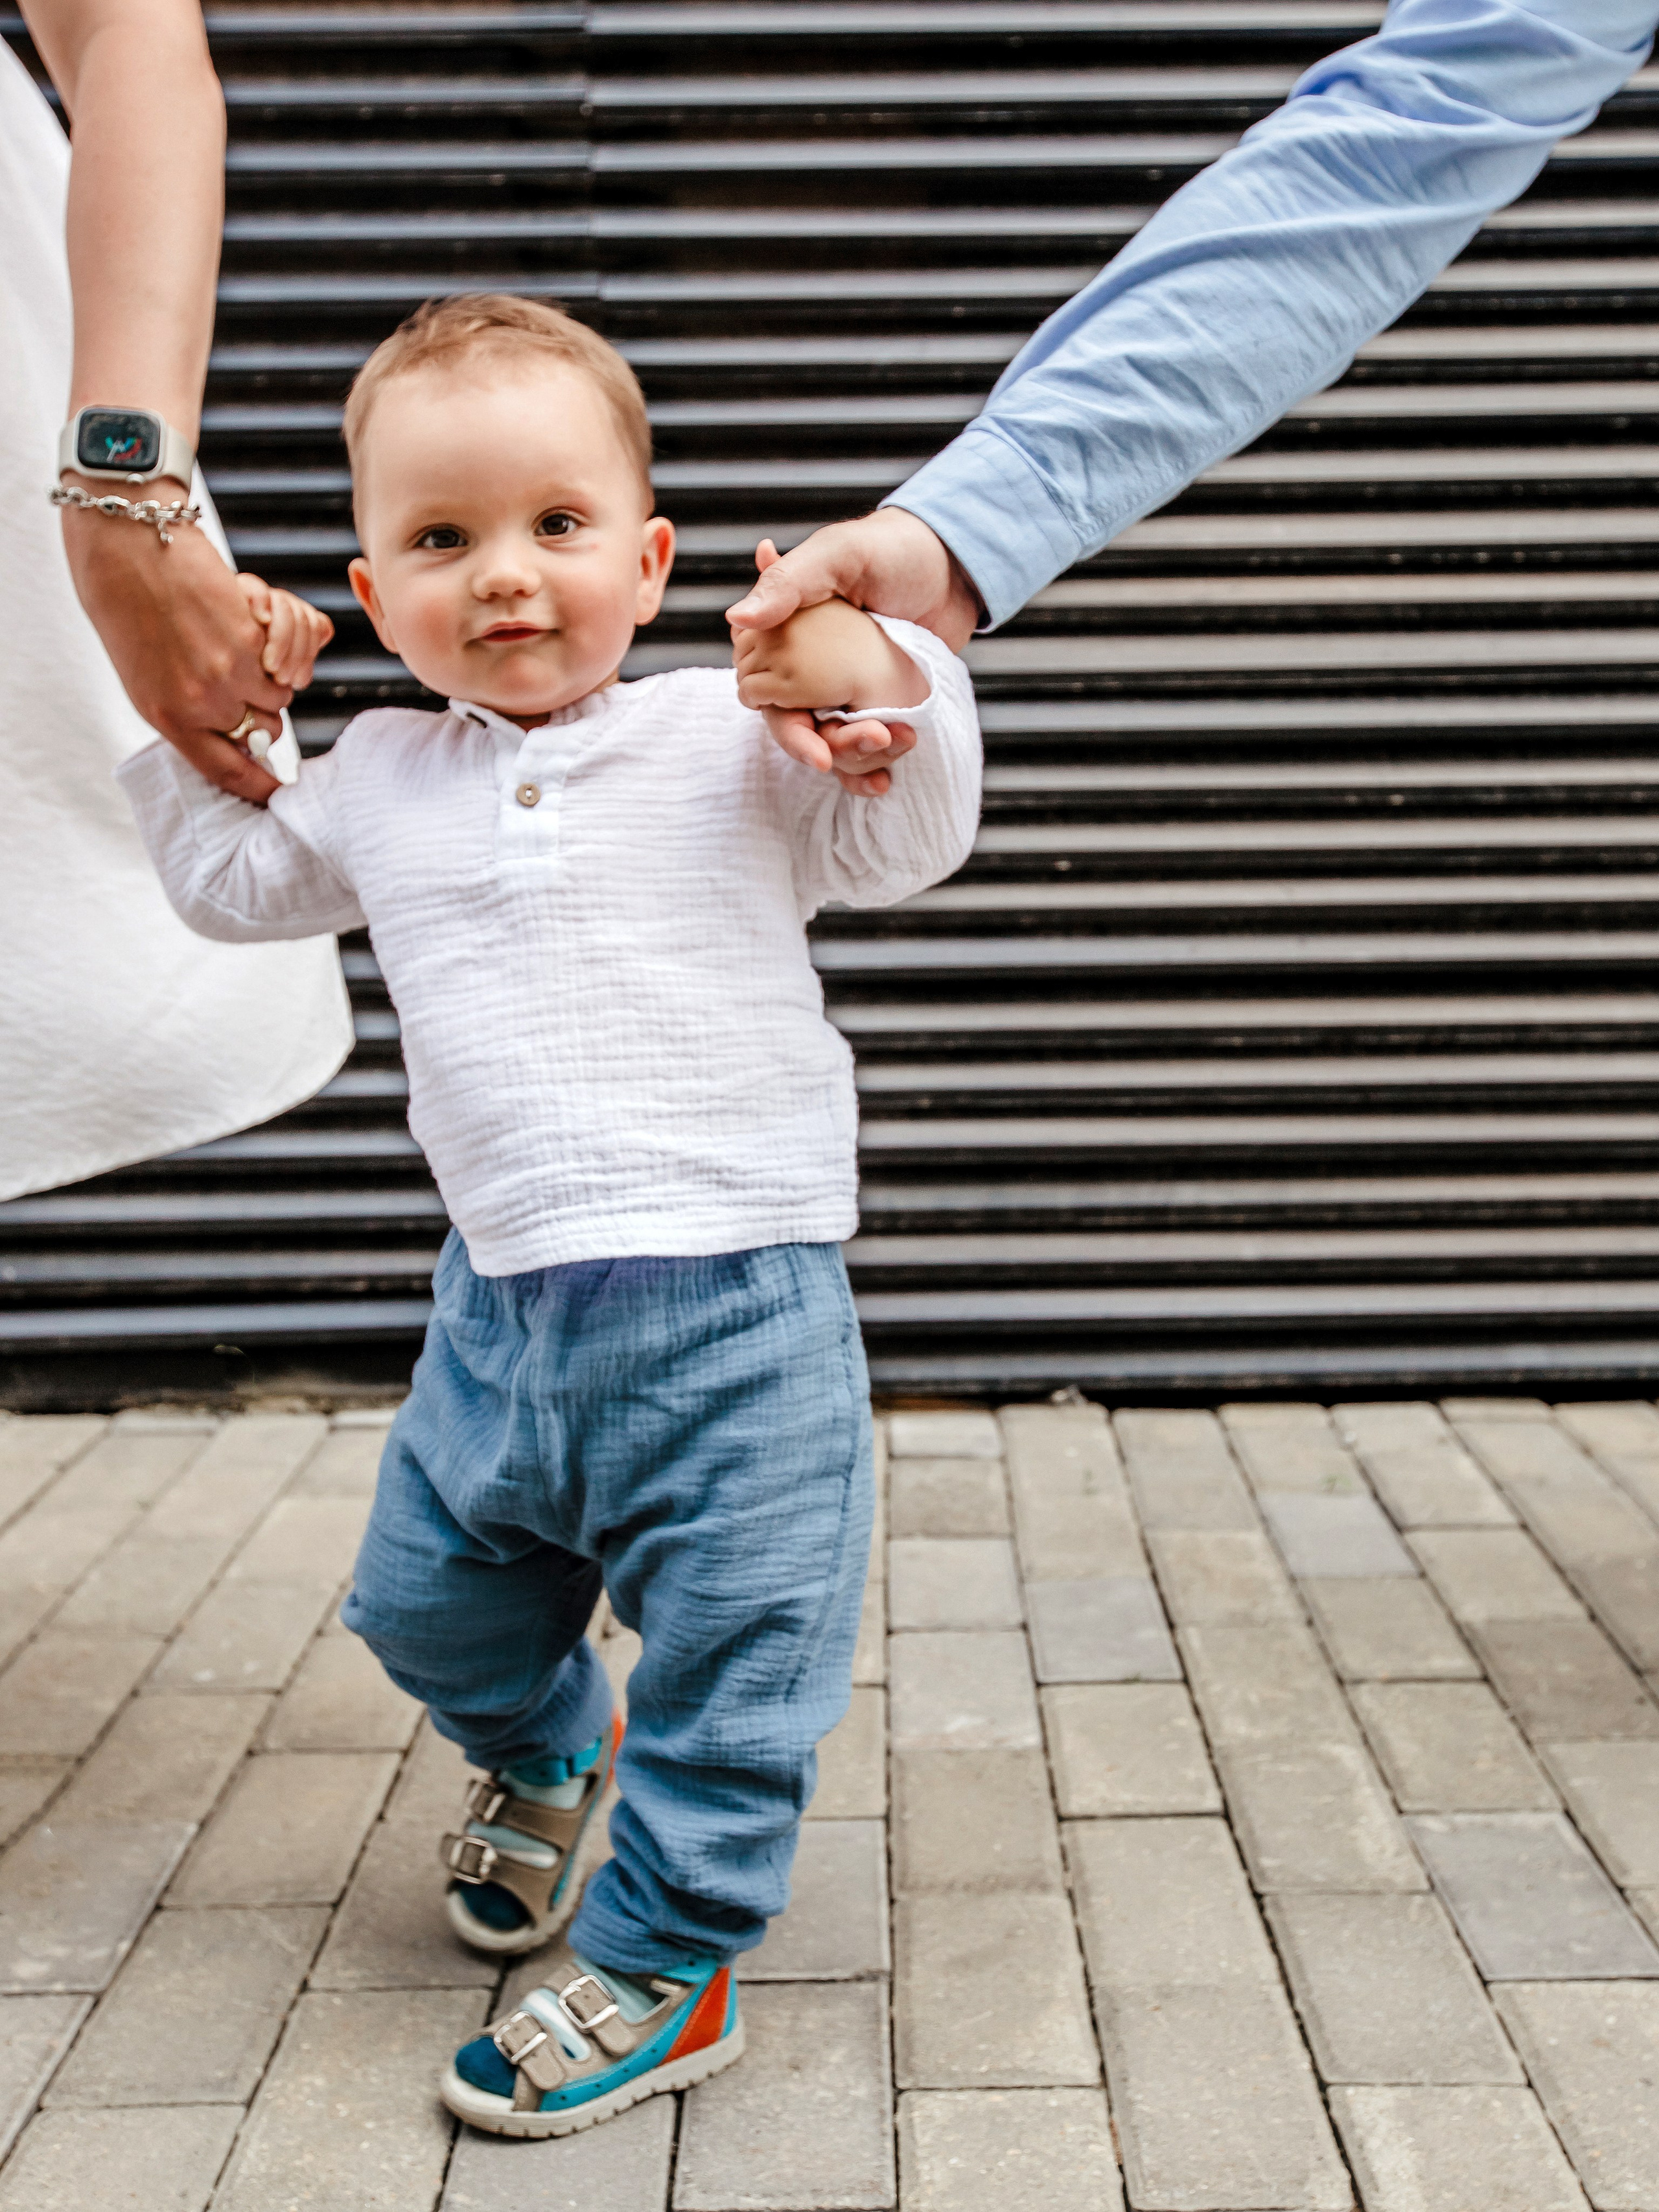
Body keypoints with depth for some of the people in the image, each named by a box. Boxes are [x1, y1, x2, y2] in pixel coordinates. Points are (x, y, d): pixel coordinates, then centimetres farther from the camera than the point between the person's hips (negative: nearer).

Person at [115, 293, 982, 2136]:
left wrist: (878, 680, -18)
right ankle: (541, 1754, 52)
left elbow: (907, 844, -1)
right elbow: (238, 884, 25)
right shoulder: (378, 779, 9)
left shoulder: (733, 740, -3)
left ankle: (658, 1960, 22)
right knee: (425, 1601, 20)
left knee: (729, 1657, 3)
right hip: (504, 1299, 4)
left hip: (734, 1304, -4)